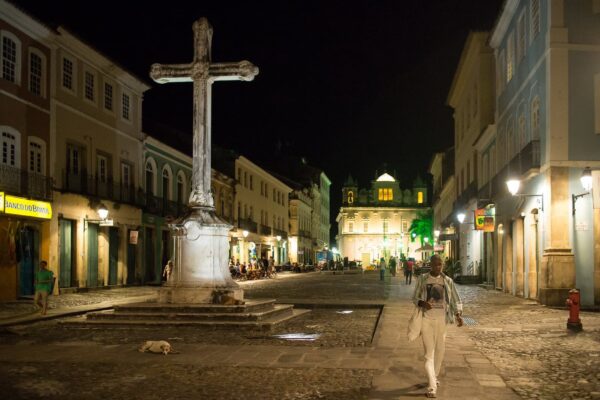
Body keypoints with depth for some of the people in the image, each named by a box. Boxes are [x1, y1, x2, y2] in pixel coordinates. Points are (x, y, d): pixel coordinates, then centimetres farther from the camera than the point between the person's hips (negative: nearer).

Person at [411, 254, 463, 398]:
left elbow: (456, 300, 4)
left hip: (441, 319, 3)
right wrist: (422, 303, -18)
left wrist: (458, 314, -13)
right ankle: (432, 386, -13)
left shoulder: (447, 281, 2)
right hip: (426, 319, -2)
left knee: (440, 349, 14)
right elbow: (415, 298, 4)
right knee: (429, 352, -7)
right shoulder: (422, 279, -1)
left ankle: (434, 377, 36)